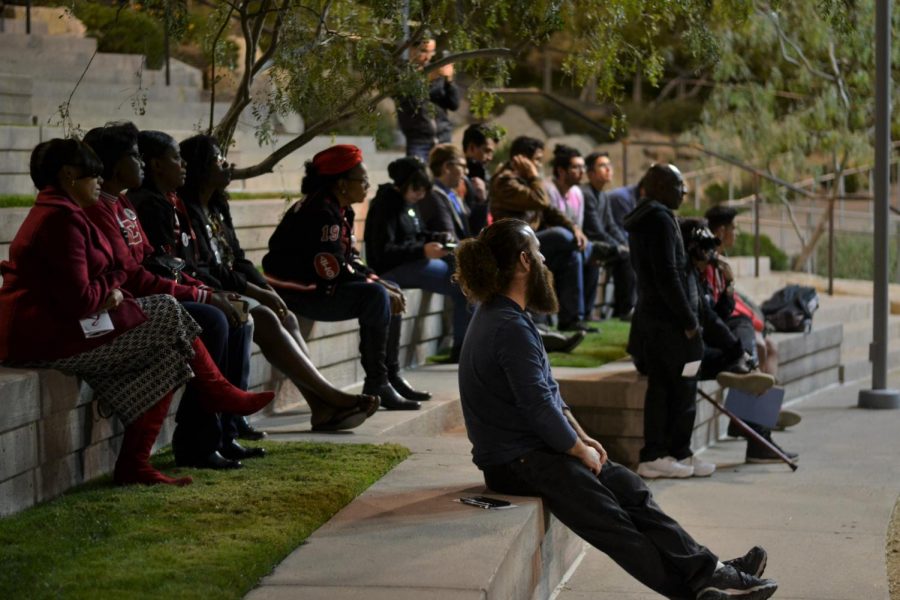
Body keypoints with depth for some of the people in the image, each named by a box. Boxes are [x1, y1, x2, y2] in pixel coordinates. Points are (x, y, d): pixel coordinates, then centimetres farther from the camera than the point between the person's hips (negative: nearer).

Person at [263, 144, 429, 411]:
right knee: (376, 297, -24)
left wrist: (379, 281, 0)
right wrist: (378, 287, -17)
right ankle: (376, 384, -17)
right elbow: (333, 272, -25)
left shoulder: (340, 210, 11)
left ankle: (392, 376, 10)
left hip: (319, 285, 11)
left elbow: (348, 259, 14)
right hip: (297, 294, -11)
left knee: (392, 291, 10)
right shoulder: (322, 213, -21)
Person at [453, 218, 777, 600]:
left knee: (632, 490, 4)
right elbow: (539, 407, -21)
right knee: (613, 524, -12)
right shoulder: (510, 328, -21)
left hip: (535, 448, 10)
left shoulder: (499, 315, 12)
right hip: (517, 462, -10)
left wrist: (581, 437, 10)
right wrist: (581, 451, -8)